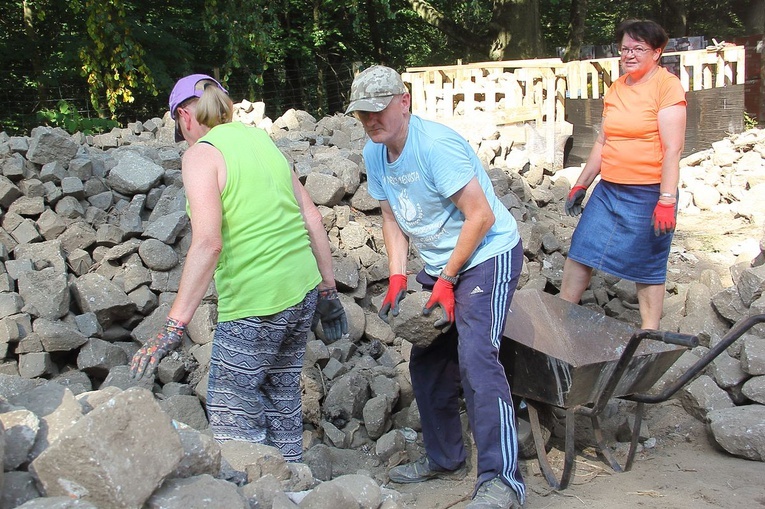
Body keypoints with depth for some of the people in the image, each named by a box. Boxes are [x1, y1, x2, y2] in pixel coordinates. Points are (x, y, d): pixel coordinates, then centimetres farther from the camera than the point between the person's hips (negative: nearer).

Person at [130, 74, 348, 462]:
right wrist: (328, 291, 19)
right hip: (303, 292, 8)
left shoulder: (201, 154, -8)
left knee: (232, 415, 3)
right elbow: (312, 219, 12)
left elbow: (208, 243, -21)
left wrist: (174, 327, -22)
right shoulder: (261, 138, 13)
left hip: (254, 302, -8)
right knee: (284, 405, 19)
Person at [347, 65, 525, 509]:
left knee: (475, 357, -23)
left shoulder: (435, 144, -25)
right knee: (427, 362, 13)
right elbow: (393, 219, 10)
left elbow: (480, 215, -24)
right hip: (438, 264, 9)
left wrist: (446, 280, -21)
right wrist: (398, 278, -3)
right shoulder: (375, 154, 1)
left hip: (487, 255, -9)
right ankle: (445, 459, 30)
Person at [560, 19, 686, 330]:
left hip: (649, 195, -6)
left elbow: (673, 149, -15)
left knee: (648, 269, 4)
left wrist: (666, 201, -21)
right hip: (608, 190, 7)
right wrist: (581, 185, 15)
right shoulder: (616, 89, 11)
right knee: (579, 254, 7)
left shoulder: (667, 86, -10)